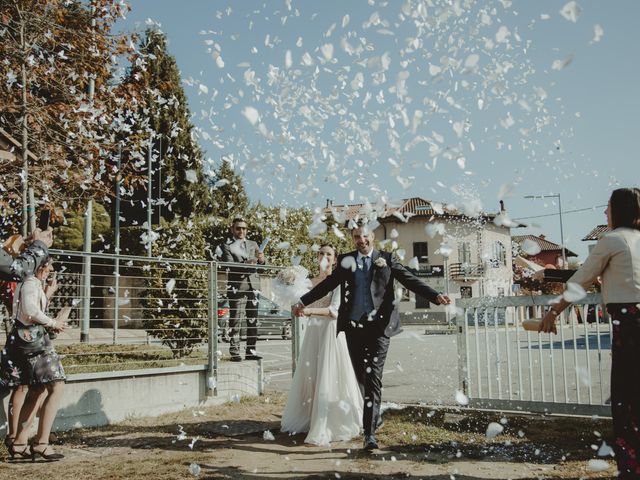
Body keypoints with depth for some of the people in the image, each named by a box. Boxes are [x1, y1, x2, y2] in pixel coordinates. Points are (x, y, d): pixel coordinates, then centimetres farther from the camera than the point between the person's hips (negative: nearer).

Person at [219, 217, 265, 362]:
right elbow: (230, 265, -10)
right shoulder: (227, 246, 3)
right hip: (237, 287, -5)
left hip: (253, 286, 5)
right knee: (235, 321, -5)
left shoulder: (253, 244, 17)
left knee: (253, 321, 4)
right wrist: (246, 264, -25)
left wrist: (261, 260, -13)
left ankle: (251, 351, 9)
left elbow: (260, 265, 11)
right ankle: (234, 352, -3)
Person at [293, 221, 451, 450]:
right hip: (353, 326, 3)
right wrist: (303, 301, 17)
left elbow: (411, 281, 2)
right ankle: (374, 413, 33)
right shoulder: (345, 261, 10)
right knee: (360, 375, 10)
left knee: (373, 377, -9)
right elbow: (327, 284, 16)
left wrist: (435, 296, -10)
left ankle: (369, 432, -9)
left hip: (378, 325, -3)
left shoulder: (386, 259, 5)